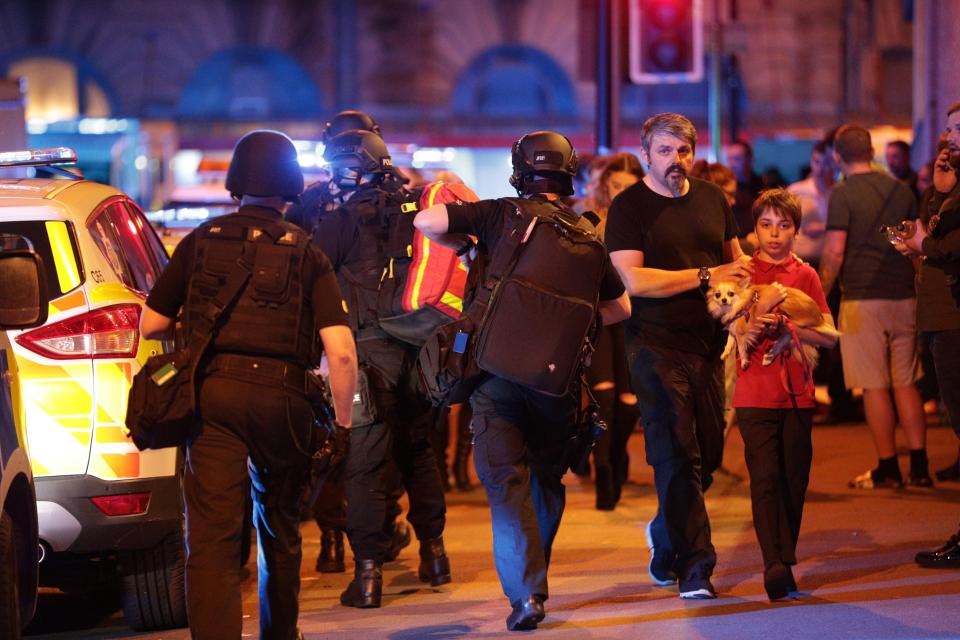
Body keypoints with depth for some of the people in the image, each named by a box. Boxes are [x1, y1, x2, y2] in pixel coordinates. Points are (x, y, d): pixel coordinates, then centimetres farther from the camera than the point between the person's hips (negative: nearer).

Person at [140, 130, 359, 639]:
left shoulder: (200, 242, 7)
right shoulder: (307, 255, 5)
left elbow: (150, 325, 9)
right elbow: (341, 351, -6)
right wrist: (342, 423, 5)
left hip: (211, 392, -1)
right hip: (282, 399, 1)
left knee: (211, 535, -6)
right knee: (279, 526, 22)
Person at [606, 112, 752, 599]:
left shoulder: (712, 199, 12)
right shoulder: (628, 207, -5)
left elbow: (735, 260, 22)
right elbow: (634, 280, -15)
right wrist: (705, 276, -13)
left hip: (708, 344, 5)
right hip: (656, 346, -5)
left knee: (708, 454, 9)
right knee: (676, 455, -9)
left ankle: (665, 535, 33)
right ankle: (694, 565, -6)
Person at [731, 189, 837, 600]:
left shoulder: (805, 276, 9)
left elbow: (829, 335, 2)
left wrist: (783, 325, -12)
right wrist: (755, 323, -15)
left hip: (797, 393, 2)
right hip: (755, 393, -2)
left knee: (794, 481, 3)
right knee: (764, 478, -13)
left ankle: (786, 562, 13)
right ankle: (773, 565, -21)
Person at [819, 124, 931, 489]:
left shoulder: (843, 194, -7)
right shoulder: (900, 190, 9)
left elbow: (834, 252, -13)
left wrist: (821, 294, -4)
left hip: (863, 298, -5)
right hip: (904, 296, 5)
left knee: (874, 386, -1)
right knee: (906, 383, 10)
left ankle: (887, 469, 1)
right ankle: (919, 466, 6)